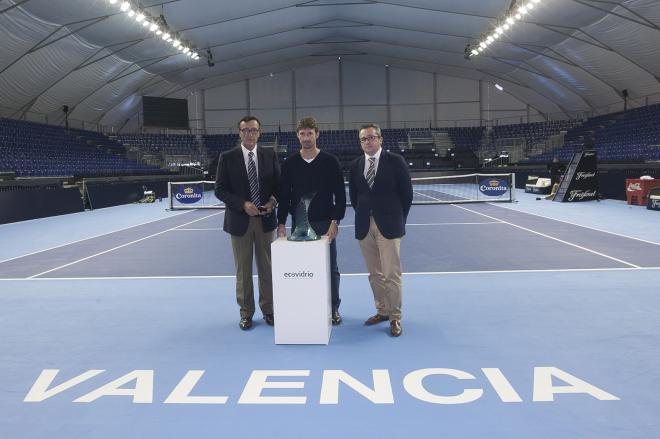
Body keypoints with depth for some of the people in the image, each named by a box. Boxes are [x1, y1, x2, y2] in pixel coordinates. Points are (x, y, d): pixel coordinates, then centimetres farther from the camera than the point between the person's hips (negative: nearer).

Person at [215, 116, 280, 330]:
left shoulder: (270, 154, 3)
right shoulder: (227, 157, -4)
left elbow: (279, 183, 7)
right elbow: (220, 190, -5)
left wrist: (273, 200, -12)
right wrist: (243, 204, -18)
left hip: (265, 219, 2)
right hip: (240, 220, -2)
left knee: (267, 267, 10)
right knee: (243, 270, 7)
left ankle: (268, 310, 23)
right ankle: (246, 312, 20)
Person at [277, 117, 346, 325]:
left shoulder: (330, 161, -3)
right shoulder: (290, 164, 3)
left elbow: (340, 194, -3)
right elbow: (284, 196, 6)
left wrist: (335, 220, -11)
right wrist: (281, 222, 1)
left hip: (325, 223, -1)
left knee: (330, 267, 6)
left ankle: (333, 308, 19)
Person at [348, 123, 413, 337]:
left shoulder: (395, 161, -4)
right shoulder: (355, 165, 7)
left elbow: (406, 193, -1)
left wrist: (398, 219, 2)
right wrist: (363, 215, 10)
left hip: (388, 226, -4)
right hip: (365, 227, 4)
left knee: (391, 275, -3)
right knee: (374, 275, 12)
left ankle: (395, 318, 9)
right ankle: (382, 311, 27)